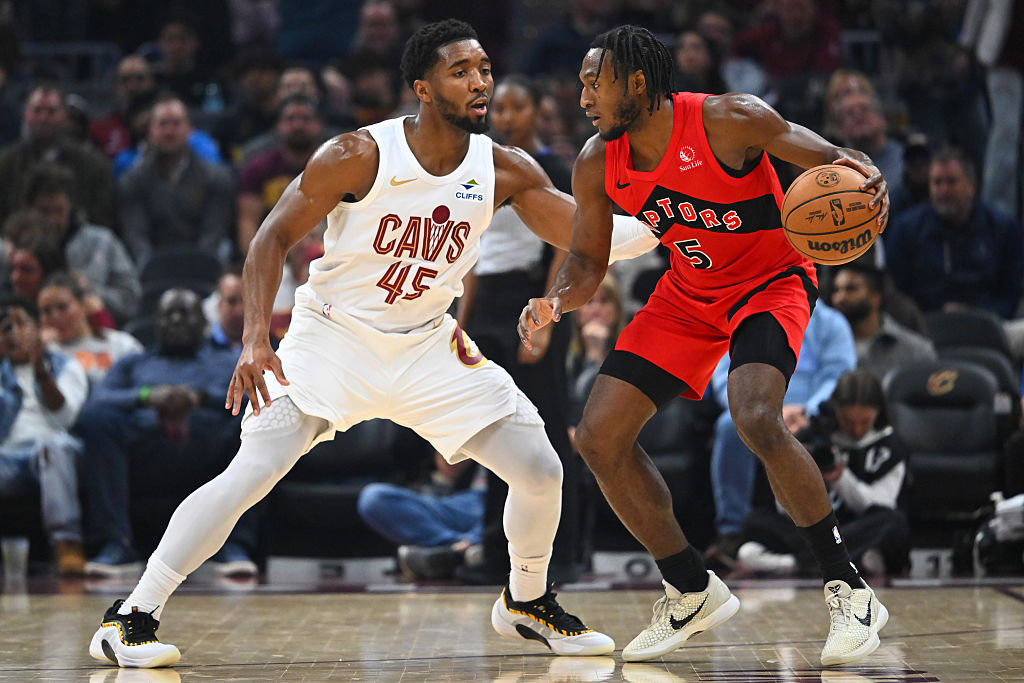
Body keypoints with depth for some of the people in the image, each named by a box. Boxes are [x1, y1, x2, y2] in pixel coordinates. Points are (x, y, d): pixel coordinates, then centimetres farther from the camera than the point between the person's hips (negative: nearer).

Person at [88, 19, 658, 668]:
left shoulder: (505, 171, -7)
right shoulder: (359, 156, -18)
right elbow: (275, 236, -13)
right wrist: (256, 340, -24)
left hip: (427, 344, 4)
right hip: (333, 339, -4)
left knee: (540, 469, -3)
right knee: (251, 473, -20)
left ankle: (526, 602, 24)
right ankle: (131, 618, -11)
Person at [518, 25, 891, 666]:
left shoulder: (728, 120, -24)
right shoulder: (598, 166, -8)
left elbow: (832, 157, -19)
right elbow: (589, 259, 4)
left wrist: (867, 175, -43)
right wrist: (556, 301, -18)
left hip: (772, 282, -7)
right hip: (689, 296, 7)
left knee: (757, 419, -33)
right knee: (600, 437, -3)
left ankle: (849, 590, -20)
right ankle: (693, 592, 13)